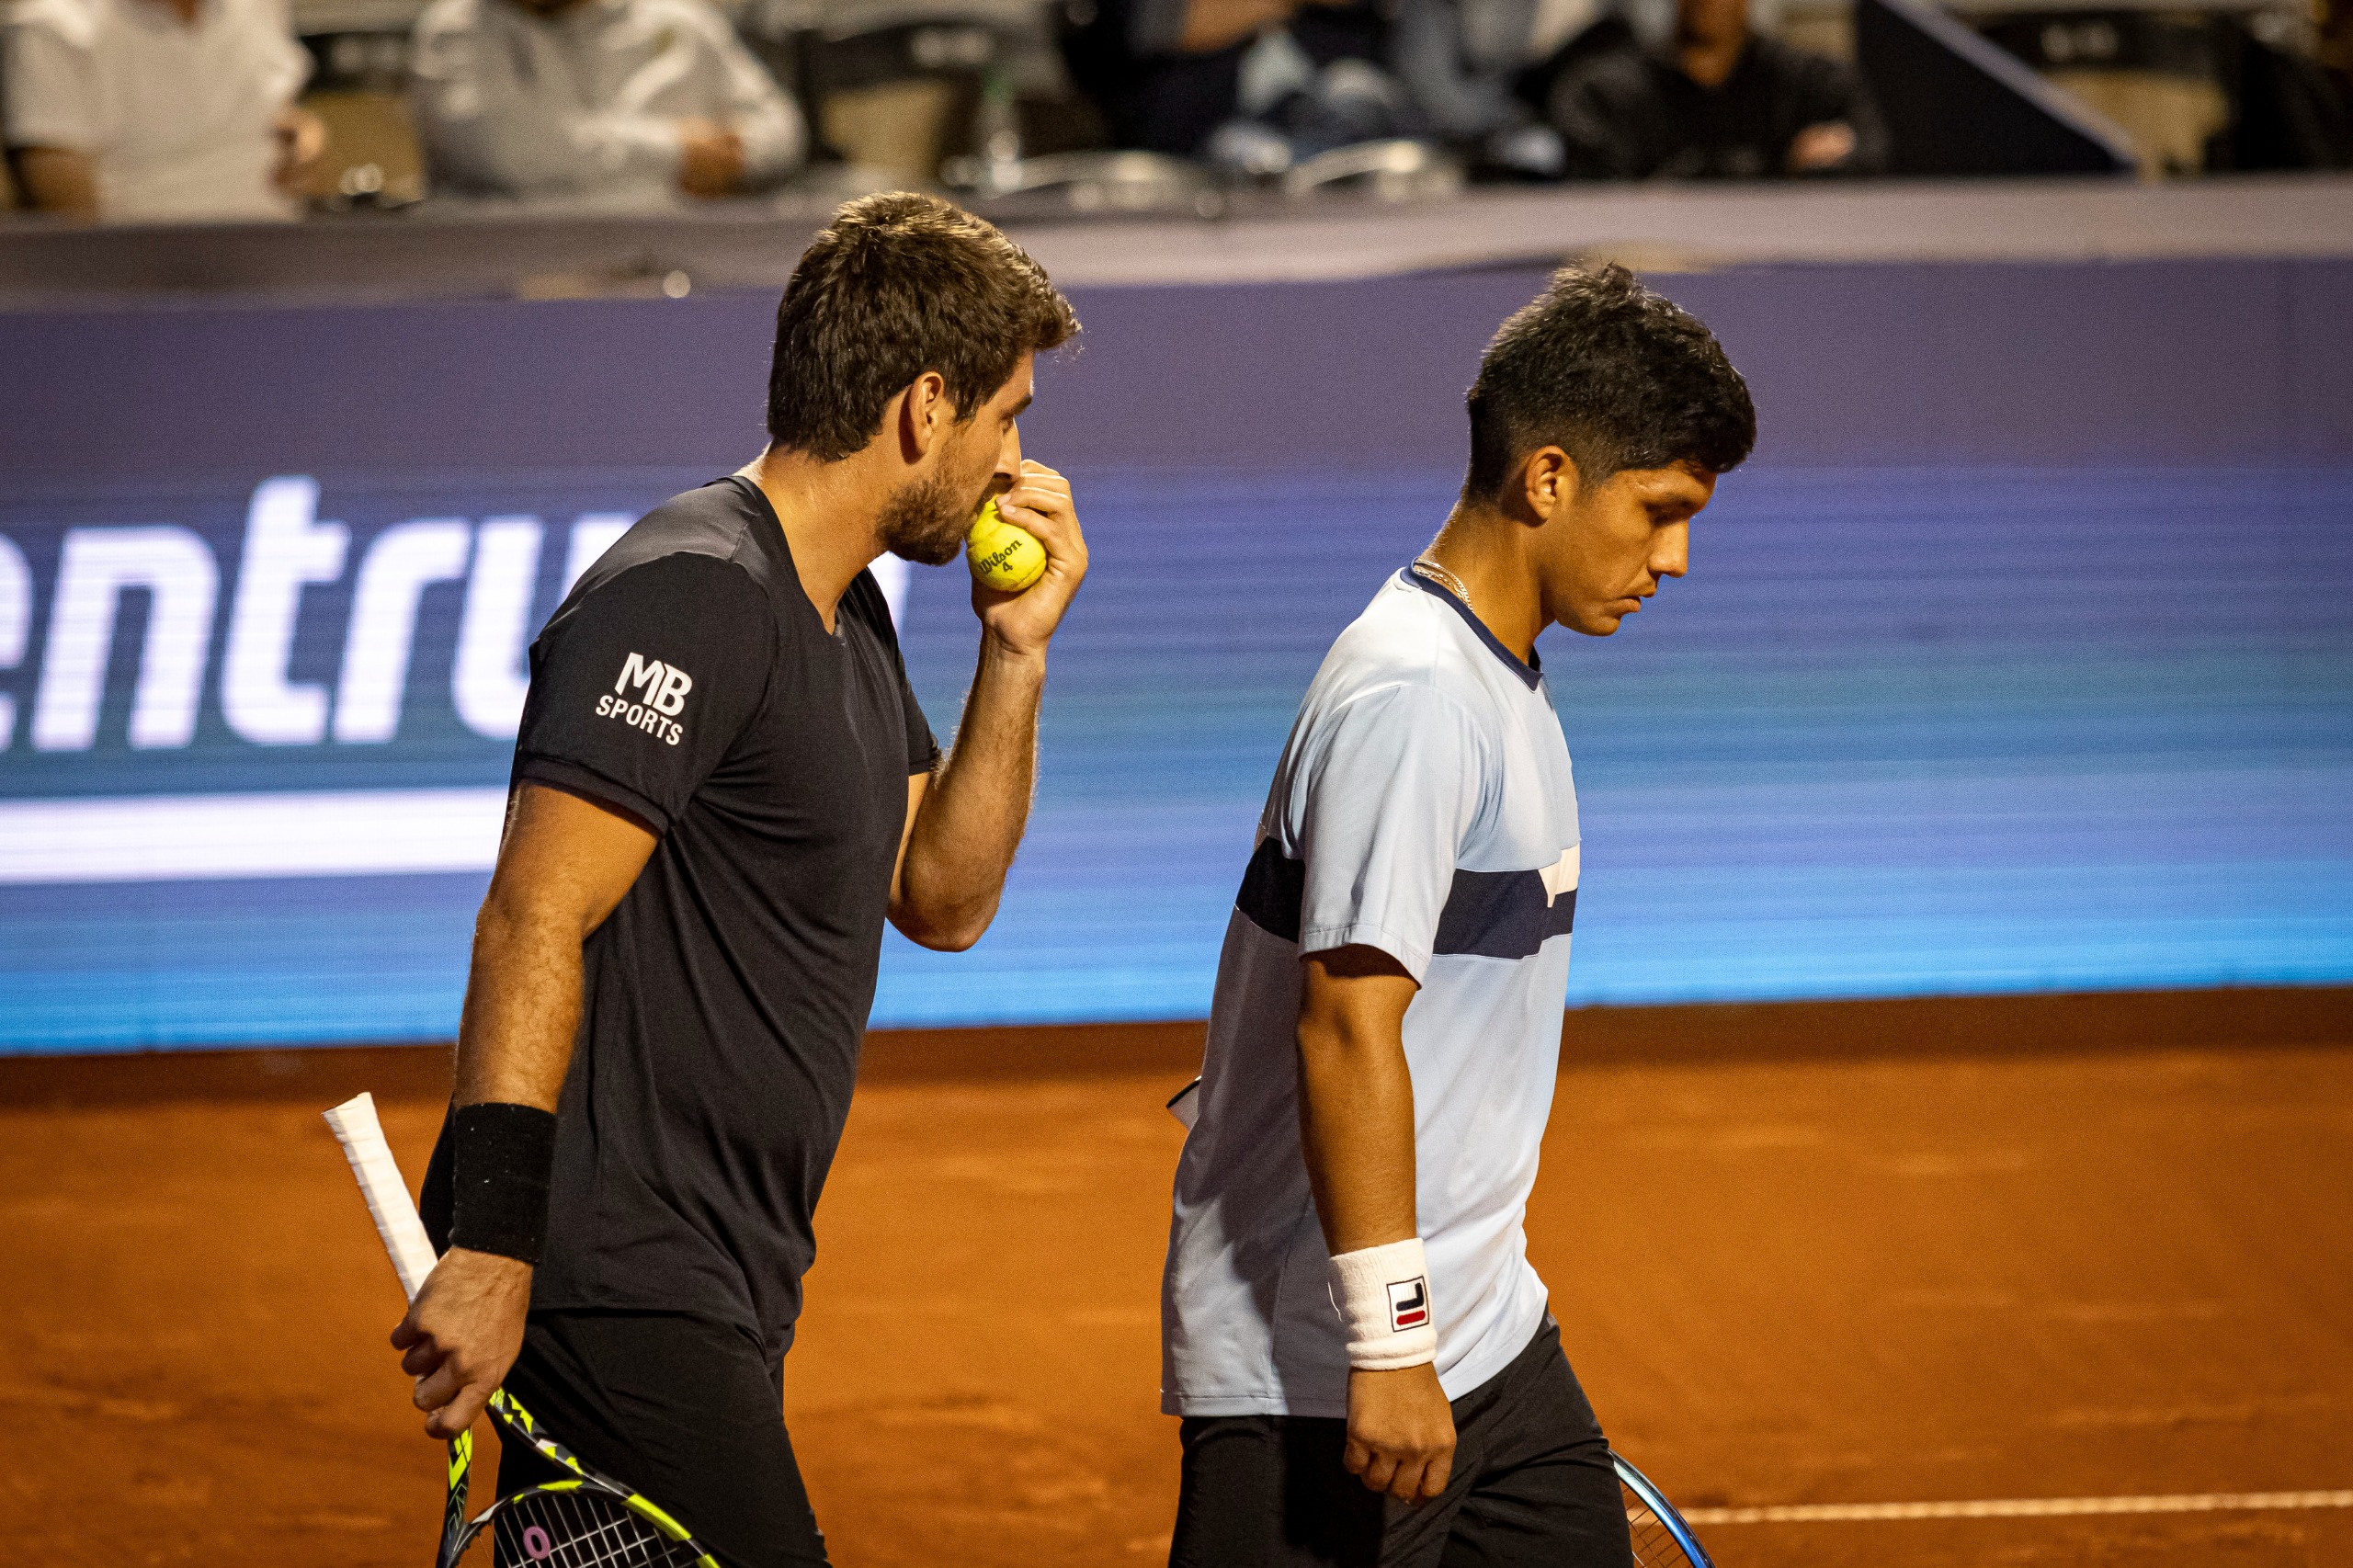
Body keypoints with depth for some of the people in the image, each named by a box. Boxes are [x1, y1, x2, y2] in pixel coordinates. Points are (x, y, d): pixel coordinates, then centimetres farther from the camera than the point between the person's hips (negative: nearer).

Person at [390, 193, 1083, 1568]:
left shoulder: (846, 615, 18)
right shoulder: (694, 599, -15)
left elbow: (943, 897, 26)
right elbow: (533, 927, -21)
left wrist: (1019, 652, 14)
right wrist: (489, 1251, -27)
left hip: (712, 1299, 10)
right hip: (620, 1290, -10)